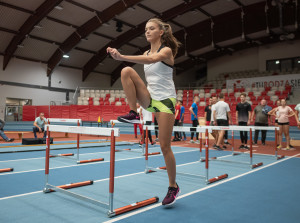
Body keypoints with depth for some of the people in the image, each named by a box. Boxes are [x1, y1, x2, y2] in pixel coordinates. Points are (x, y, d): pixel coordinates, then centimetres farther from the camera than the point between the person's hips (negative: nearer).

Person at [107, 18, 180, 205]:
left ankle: (173, 187, 16)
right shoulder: (147, 53, 14)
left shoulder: (166, 50, -8)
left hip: (165, 100, -5)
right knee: (127, 71, -16)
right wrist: (120, 57, -21)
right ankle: (133, 114, -11)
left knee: (165, 146, -4)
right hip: (149, 99, 5)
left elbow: (153, 60, -29)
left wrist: (122, 57, -40)